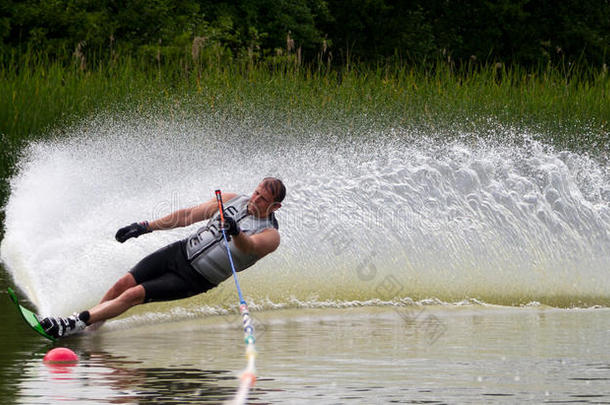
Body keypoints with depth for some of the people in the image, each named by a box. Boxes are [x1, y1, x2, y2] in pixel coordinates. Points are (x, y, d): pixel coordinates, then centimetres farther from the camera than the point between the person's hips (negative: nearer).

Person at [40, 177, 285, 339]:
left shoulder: (269, 236, -15)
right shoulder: (232, 200, 3)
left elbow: (248, 246, -36)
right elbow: (189, 215, 9)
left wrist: (236, 232, -59)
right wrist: (144, 227, 8)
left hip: (195, 278, -6)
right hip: (181, 252, 6)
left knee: (134, 295, -16)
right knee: (123, 284, -4)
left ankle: (75, 324, -13)